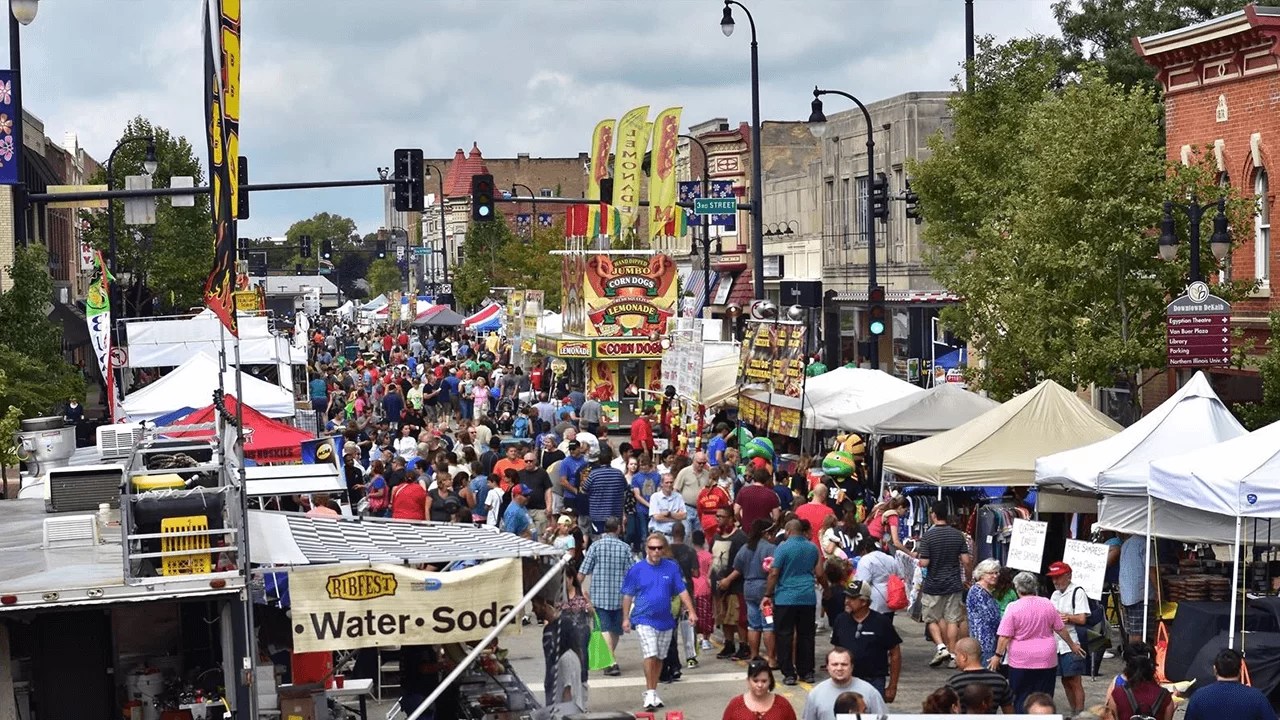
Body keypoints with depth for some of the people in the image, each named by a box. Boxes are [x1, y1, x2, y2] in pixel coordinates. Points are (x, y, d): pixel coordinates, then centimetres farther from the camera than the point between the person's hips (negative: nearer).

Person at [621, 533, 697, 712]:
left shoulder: (672, 568, 1)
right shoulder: (637, 569, -3)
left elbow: (682, 591, 2)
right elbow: (628, 595, 3)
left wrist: (691, 611, -7)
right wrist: (626, 618, 2)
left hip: (665, 620, 3)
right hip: (644, 619, -3)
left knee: (659, 658, 11)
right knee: (650, 655, -13)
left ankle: (652, 692, 23)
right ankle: (650, 693, -4)